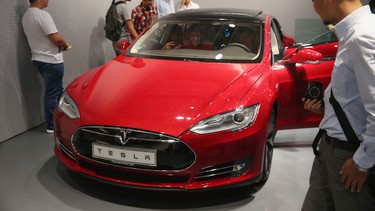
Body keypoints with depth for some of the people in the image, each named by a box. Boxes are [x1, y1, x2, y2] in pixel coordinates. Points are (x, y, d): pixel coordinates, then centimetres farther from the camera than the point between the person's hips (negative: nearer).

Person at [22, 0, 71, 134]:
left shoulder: (26, 16, 12)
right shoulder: (42, 15, -19)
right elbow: (56, 38, -25)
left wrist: (60, 45, 10)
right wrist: (65, 45, -4)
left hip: (38, 58, 9)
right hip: (51, 60, -9)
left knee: (55, 90, 19)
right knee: (53, 93, -1)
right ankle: (52, 125, 8)